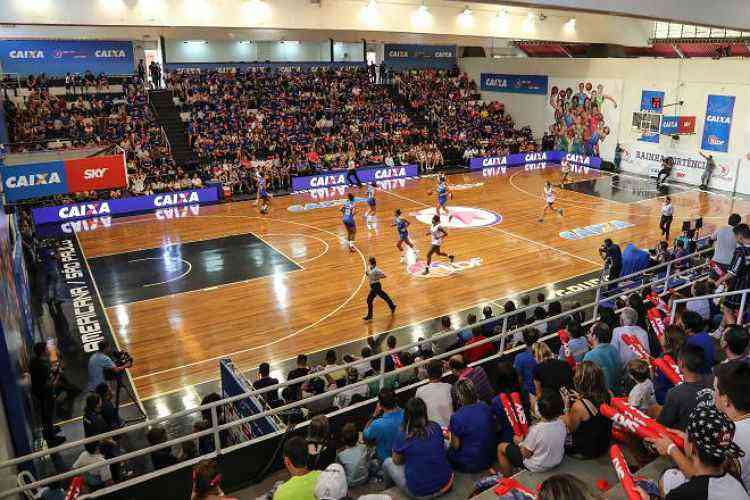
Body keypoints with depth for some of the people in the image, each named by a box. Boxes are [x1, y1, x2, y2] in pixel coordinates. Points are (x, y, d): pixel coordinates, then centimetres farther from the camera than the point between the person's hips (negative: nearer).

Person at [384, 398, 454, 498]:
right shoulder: (436, 427, -5)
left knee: (387, 462, 19)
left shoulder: (402, 436, -14)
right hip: (445, 485, 3)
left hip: (418, 492, -2)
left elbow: (397, 461, 4)